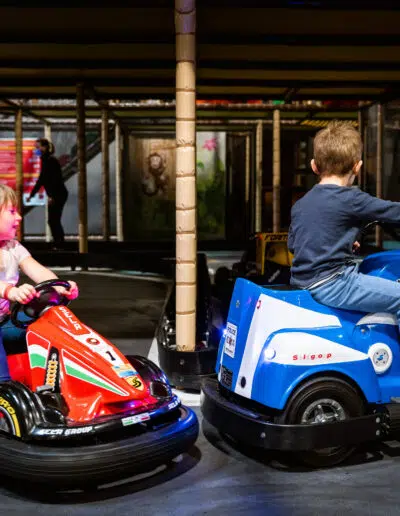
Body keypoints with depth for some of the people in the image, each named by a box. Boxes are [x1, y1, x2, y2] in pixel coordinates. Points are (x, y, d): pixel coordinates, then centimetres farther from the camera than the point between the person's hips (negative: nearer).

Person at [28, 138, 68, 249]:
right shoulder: (45, 161, 13)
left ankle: (59, 245, -3)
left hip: (58, 194, -9)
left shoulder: (51, 161, -15)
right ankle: (59, 244, 16)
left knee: (53, 220, -8)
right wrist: (32, 194, 21)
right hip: (55, 195, 9)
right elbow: (41, 179, 20)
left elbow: (56, 179, -22)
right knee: (54, 220, 11)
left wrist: (52, 196, -28)